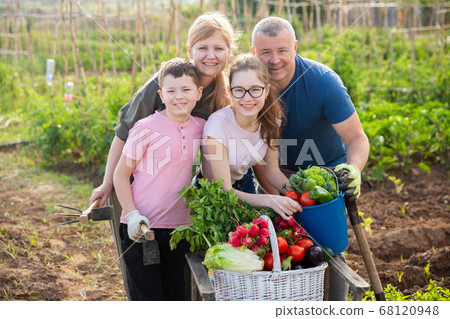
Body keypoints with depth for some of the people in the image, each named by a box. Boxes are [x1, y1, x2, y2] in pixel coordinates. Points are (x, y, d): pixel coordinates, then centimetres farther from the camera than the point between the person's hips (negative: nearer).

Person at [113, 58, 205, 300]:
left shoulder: (199, 127, 4)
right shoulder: (147, 128, -10)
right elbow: (121, 174, -5)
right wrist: (132, 215, -15)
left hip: (179, 226, 5)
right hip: (141, 227, -4)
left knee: (175, 297, 14)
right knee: (147, 298, 0)